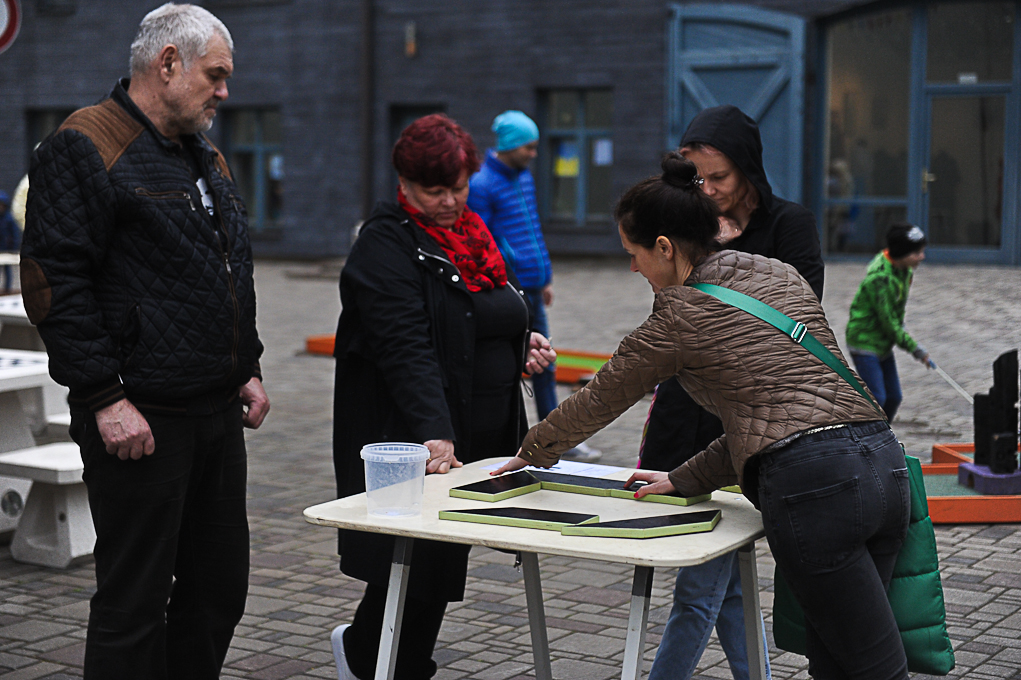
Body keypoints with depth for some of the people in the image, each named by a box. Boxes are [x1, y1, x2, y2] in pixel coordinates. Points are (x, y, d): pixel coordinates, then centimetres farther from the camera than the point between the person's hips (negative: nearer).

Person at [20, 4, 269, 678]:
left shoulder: (208, 159, 17)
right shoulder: (84, 147, -9)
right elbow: (54, 282, -16)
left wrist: (248, 369, 15)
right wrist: (105, 398, -19)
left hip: (218, 414, 8)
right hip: (139, 420, -8)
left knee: (219, 587, 14)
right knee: (134, 599, -1)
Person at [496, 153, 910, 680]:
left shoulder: (680, 316, 0)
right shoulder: (781, 276, 20)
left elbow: (598, 401, 15)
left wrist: (532, 453, 33)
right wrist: (685, 481, 30)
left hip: (815, 485, -8)